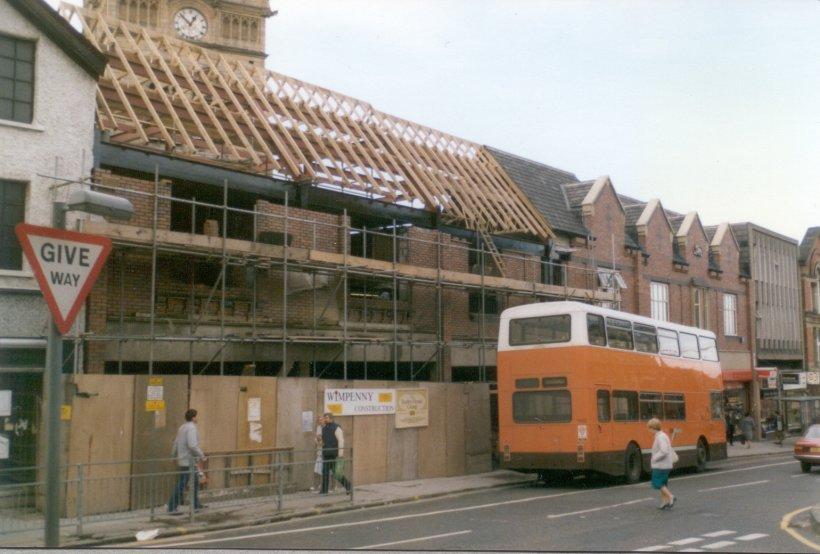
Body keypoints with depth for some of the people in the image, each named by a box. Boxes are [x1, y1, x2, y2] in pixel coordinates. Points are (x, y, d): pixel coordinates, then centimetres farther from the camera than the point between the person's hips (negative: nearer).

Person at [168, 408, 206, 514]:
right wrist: (201, 455, -17)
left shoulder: (182, 428, 13)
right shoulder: (191, 428, -15)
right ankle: (172, 508, -4)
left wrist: (173, 456, 26)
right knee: (181, 485, -6)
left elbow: (176, 444, 18)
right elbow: (192, 445, -25)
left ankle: (196, 504, 26)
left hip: (182, 460, 10)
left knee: (195, 481, 18)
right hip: (188, 461, -10)